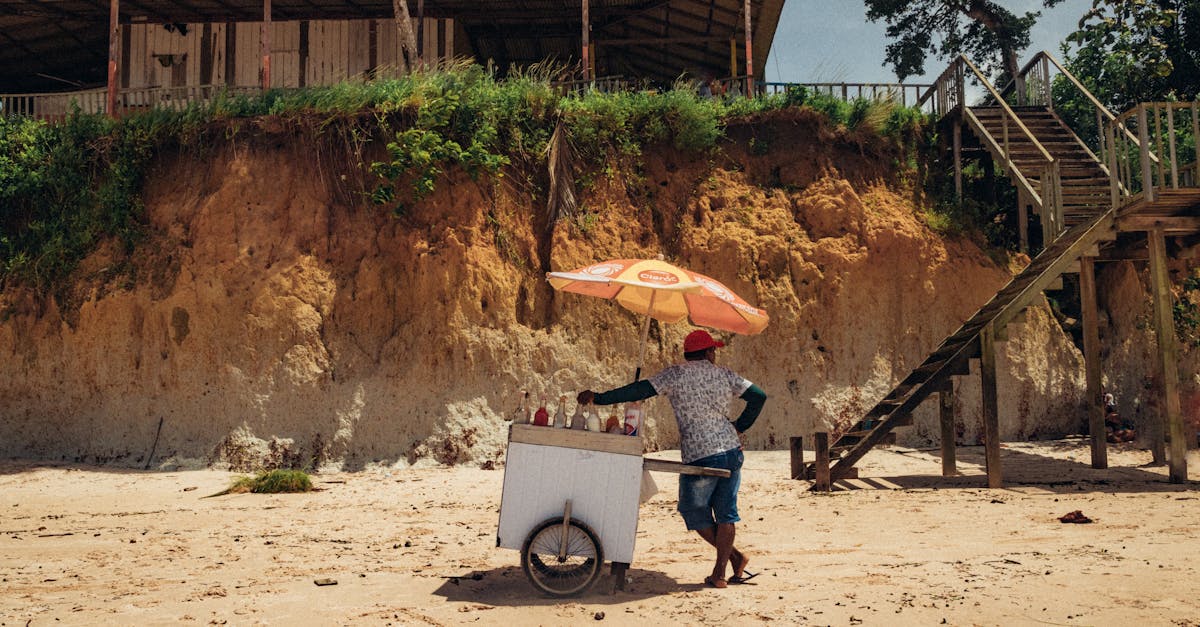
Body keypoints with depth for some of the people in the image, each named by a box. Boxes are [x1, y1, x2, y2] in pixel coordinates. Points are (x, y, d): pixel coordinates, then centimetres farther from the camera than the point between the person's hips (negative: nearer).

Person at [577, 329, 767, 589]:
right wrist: (738, 427, 14)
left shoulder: (675, 374, -4)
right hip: (731, 451, 5)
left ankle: (735, 555, 13)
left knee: (694, 511, 14)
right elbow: (758, 396, 7)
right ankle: (720, 572, 11)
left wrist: (598, 398, -6)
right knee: (725, 512, 12)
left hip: (700, 456, -4)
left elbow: (640, 390, -10)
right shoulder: (724, 374, 7)